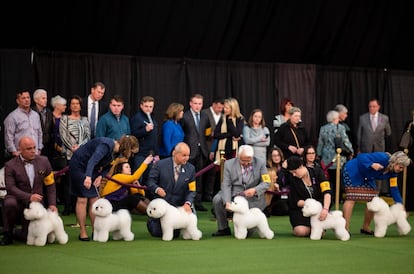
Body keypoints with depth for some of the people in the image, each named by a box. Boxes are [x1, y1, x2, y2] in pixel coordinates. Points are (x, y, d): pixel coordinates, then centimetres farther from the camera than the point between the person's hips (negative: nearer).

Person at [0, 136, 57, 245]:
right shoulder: (10, 165, -5)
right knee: (10, 203, -38)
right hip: (19, 201, -2)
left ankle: (16, 233, 31)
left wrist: (52, 204, 1)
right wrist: (29, 197, -27)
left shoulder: (43, 161, 5)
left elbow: (50, 185, 10)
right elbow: (11, 187, -15)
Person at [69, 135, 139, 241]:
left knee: (94, 199, 3)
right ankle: (83, 232, -1)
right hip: (79, 165, -8)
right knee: (82, 199, -6)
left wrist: (100, 176, -13)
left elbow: (106, 166, 7)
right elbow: (93, 160, -42)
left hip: (90, 169, 8)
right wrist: (88, 176, -55)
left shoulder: (115, 151, -2)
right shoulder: (107, 145, -30)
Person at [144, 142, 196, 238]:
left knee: (175, 234, 1)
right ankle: (151, 221, 35)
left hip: (178, 206, 2)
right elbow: (150, 181, -6)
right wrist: (157, 189, -29)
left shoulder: (191, 169, -3)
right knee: (157, 233, 0)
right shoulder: (160, 164, -10)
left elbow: (191, 190, -4)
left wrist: (188, 203, -22)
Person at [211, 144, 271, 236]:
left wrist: (255, 190, -26)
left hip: (252, 198, -1)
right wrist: (227, 202, -26)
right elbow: (226, 185, -10)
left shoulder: (260, 164, -6)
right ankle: (224, 228, -6)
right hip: (234, 194, 1)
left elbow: (266, 183, -5)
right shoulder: (229, 164, -5)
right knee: (217, 199, -26)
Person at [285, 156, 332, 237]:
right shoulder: (292, 179, -6)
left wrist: (325, 209, -34)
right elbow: (295, 201, -6)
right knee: (301, 232, -24)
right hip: (300, 209, 0)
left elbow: (327, 192, -19)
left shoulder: (317, 172, -9)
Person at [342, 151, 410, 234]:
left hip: (366, 177, 9)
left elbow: (394, 188, -3)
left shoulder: (393, 172, -7)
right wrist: (372, 165, -48)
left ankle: (365, 228, 18)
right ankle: (345, 229, -22)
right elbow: (361, 157, -32)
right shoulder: (382, 158, -31)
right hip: (353, 170, -9)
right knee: (351, 198, -17)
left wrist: (400, 204, -11)